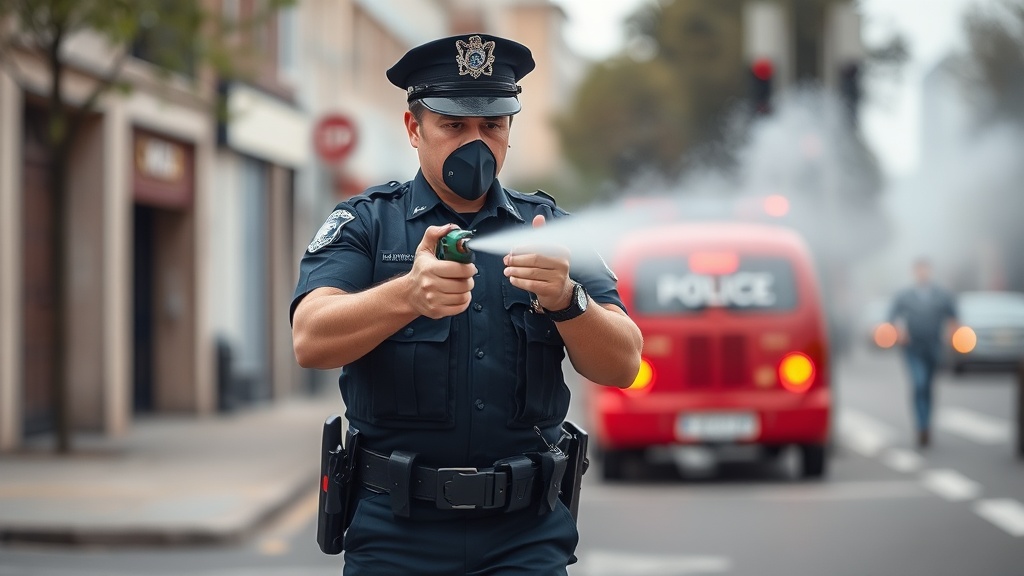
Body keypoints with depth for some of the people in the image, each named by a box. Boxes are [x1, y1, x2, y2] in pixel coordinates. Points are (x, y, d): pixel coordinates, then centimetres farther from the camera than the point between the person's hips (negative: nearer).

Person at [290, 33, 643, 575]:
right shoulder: (364, 223, 2)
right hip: (394, 531, -1)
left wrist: (564, 299, -25)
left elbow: (621, 366, -4)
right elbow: (311, 341, -15)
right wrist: (409, 295, -34)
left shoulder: (548, 226, 6)